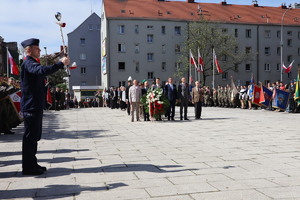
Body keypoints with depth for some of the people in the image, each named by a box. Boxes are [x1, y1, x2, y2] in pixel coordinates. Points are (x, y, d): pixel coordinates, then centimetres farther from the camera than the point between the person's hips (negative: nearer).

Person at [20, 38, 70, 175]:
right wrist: (61, 64, -33)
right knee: (30, 136, -5)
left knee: (34, 136, 14)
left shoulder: (32, 63, 21)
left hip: (35, 106, 11)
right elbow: (42, 71, -34)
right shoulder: (29, 63, -14)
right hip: (31, 106, -11)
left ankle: (32, 164, 22)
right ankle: (28, 167, 2)